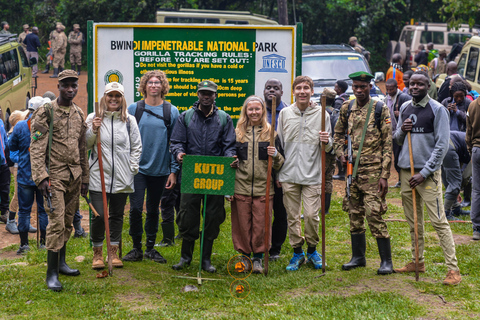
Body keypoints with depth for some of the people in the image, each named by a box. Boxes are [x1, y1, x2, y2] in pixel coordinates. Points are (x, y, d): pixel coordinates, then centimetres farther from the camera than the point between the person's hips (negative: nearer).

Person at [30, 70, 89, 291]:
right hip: (55, 175, -6)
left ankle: (61, 262, 27)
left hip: (75, 176, 6)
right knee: (57, 221, -10)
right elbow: (36, 147, -11)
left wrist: (84, 177, 17)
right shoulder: (46, 112, -6)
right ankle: (52, 273, -5)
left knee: (68, 222, 12)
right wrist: (41, 176, -19)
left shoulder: (79, 114, 13)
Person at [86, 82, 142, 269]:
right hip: (99, 175, -2)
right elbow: (85, 145, 6)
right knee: (99, 216, -5)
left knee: (117, 215, 10)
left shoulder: (129, 120, 6)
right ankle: (97, 253, 12)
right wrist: (93, 131, -11)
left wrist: (132, 168, 2)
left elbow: (137, 147, 11)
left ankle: (113, 252, 23)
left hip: (122, 177, 2)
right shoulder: (93, 118, 2)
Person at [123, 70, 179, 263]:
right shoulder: (134, 109, 2)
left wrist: (174, 170, -1)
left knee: (153, 210, 11)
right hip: (137, 168, -1)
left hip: (160, 170, 1)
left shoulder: (171, 111, 2)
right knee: (136, 209, -6)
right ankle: (136, 249, 9)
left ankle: (150, 248, 22)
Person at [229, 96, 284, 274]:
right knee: (243, 224, 4)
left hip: (264, 187, -1)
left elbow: (279, 164, 8)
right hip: (241, 187, 1)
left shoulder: (271, 132, 7)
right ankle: (245, 256, 19)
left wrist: (275, 155, -12)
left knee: (261, 224, 0)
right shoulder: (238, 132, 9)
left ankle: (258, 258, 14)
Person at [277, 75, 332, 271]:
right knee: (292, 216, 5)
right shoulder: (285, 113, 7)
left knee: (311, 215, -5)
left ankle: (312, 250, 16)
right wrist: (278, 171, 7)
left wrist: (326, 142, -16)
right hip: (289, 174, 2)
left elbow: (329, 148, 7)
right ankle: (297, 252, 19)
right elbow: (279, 144, 13)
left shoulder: (322, 114, 3)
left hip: (312, 175, -2)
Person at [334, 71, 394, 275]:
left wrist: (384, 175, -12)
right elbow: (338, 134, 23)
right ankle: (358, 256, 23)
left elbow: (387, 144, -6)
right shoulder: (346, 109, 9)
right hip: (352, 169, 5)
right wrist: (341, 154, 3)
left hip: (372, 169, -5)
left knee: (374, 213, -9)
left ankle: (386, 261, 0)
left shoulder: (380, 110, -4)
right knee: (354, 214, 11)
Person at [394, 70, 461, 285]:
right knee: (413, 221, 12)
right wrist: (402, 130, -5)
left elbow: (442, 145, -9)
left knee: (439, 221, -9)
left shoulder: (437, 109, -6)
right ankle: (418, 261, 23)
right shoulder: (405, 108, 12)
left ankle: (453, 269, -7)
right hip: (406, 170, 6)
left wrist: (424, 173, -14)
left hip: (428, 173, -6)